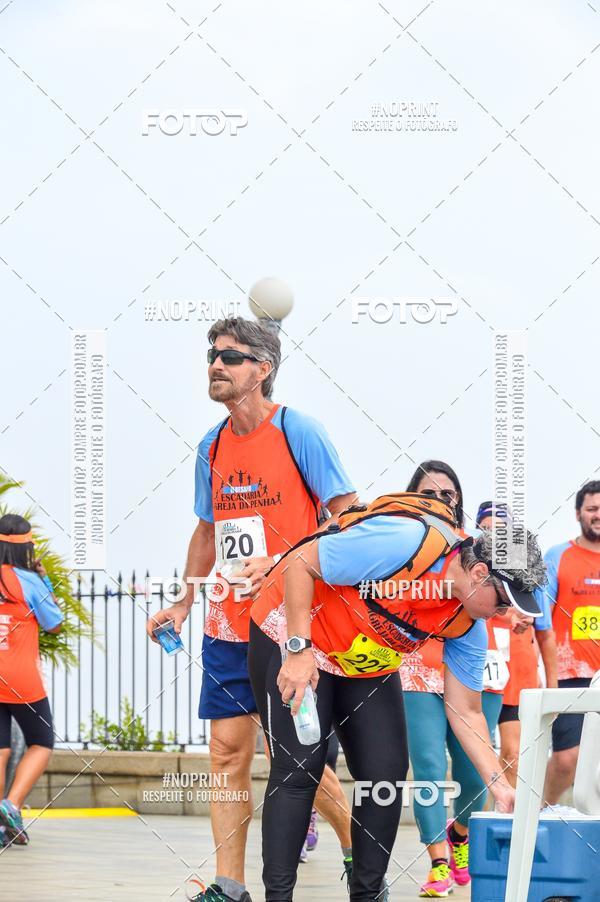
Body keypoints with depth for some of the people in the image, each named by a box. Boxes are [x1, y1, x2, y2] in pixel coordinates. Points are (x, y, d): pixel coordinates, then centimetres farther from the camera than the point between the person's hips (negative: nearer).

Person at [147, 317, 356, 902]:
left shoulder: (298, 432, -8)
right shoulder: (212, 447, 11)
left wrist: (281, 564, -20)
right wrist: (184, 603, 16)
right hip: (227, 627, 6)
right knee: (228, 750, 2)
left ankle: (358, 849, 19)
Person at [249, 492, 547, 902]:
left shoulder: (468, 623, -10)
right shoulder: (408, 541, -33)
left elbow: (466, 712, -2)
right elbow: (300, 563, -27)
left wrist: (500, 784, -12)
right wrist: (299, 650, -30)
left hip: (367, 665, 7)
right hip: (291, 633, -7)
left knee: (387, 772, -1)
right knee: (299, 768, -13)